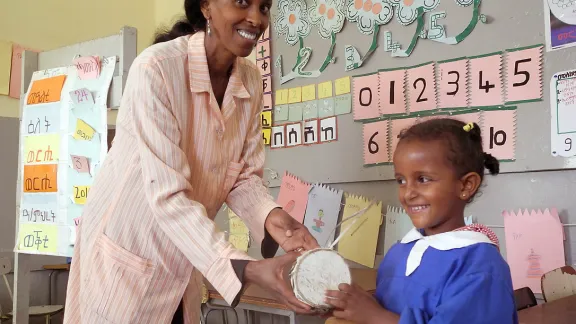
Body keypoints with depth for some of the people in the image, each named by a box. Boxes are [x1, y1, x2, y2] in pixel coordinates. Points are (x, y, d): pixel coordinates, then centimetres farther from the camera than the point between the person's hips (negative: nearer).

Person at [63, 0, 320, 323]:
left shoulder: (251, 80, -5)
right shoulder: (156, 68, -25)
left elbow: (245, 175, -2)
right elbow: (167, 195, -30)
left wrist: (270, 216, -23)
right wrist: (246, 269, -37)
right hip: (126, 252, -5)